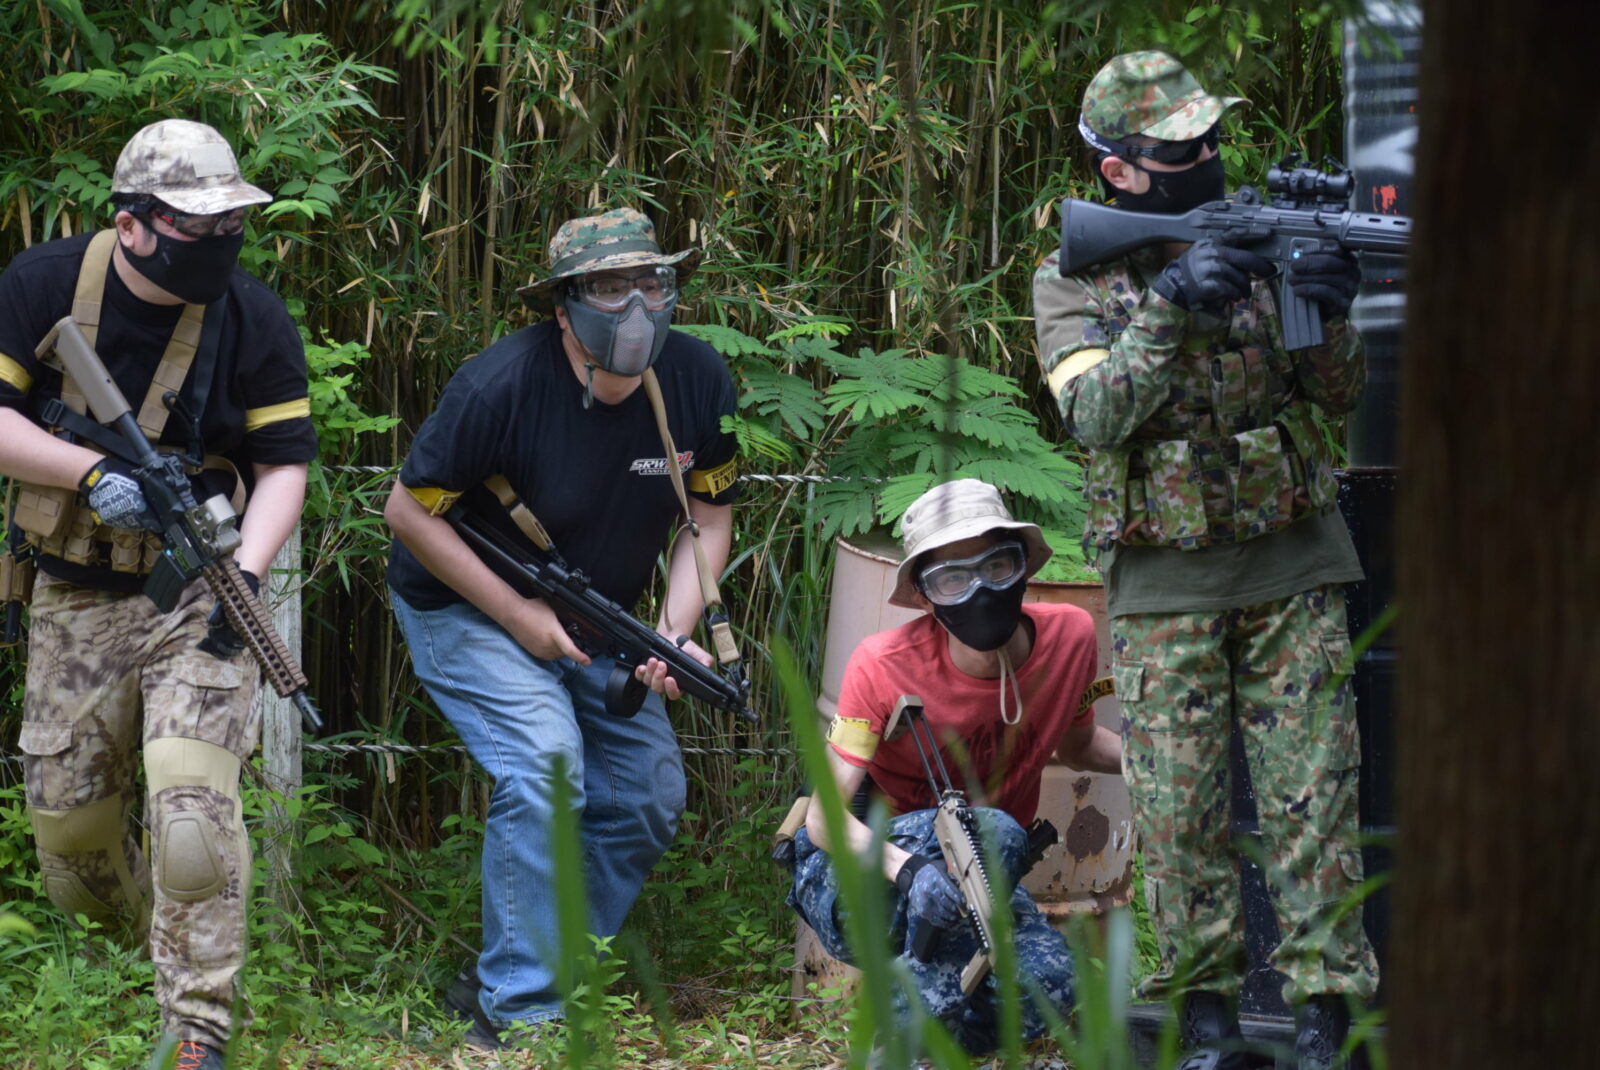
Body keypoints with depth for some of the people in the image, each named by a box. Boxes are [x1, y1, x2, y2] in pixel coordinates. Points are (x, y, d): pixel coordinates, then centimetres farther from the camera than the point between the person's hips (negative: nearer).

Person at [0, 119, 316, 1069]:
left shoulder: (255, 319, -8)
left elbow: (284, 463, -4)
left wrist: (247, 572, -20)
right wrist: (91, 473, -20)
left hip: (197, 599, -2)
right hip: (78, 601, 2)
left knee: (194, 803, -19)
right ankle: (163, 944, 38)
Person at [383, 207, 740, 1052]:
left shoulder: (697, 381, -14)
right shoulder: (500, 387, -28)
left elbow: (709, 520, -2)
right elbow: (409, 511, -18)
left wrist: (675, 634, -18)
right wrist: (520, 617, -19)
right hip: (464, 606, -6)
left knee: (648, 796, 4)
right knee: (544, 765, -25)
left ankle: (501, 977, 18)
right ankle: (517, 1009, -17)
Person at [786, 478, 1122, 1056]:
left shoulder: (1068, 636, -10)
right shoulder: (885, 666, -23)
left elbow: (1077, 743, 12)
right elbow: (824, 818, -25)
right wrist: (908, 868, -44)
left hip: (978, 892, 4)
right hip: (857, 872, -4)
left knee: (1047, 985, -27)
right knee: (993, 833, -35)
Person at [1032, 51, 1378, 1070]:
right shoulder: (1074, 280, -1)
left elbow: (1341, 392, 0)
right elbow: (1097, 414, -16)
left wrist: (1328, 315, -21)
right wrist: (1168, 307, -26)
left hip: (1291, 568, 1)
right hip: (1165, 584, -1)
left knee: (1314, 796, -2)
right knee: (1181, 808, 1)